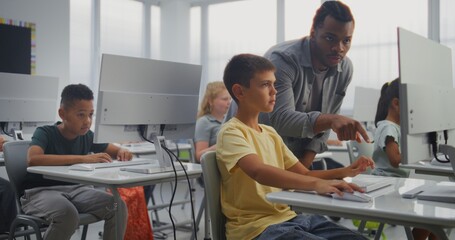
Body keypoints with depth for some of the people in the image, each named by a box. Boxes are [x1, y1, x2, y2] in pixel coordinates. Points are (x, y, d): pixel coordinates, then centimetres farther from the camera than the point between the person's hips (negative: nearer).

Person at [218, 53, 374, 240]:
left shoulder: (270, 133, 14)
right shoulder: (231, 133, -12)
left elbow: (304, 174, 14)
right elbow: (258, 172, -31)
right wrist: (316, 184, -41)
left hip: (288, 218, 8)